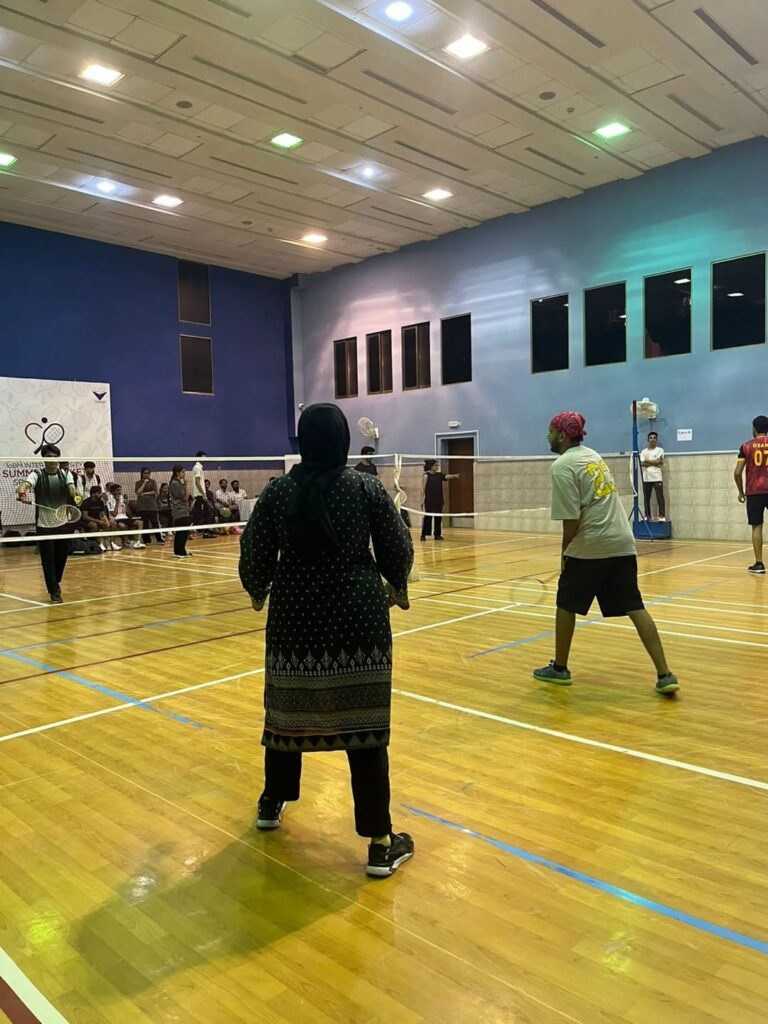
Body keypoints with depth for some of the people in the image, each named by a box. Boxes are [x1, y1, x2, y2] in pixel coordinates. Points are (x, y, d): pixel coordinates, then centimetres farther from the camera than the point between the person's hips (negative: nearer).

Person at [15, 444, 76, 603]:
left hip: (63, 523, 3)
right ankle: (54, 591, 10)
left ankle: (55, 582, 39)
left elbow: (72, 488, -15)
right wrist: (22, 492, -49)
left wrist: (76, 495, -39)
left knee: (62, 557, 14)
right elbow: (25, 484, -25)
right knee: (48, 559, -1)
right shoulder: (37, 474, -6)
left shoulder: (66, 474, 2)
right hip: (44, 525, -3)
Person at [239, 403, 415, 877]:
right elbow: (398, 550, 1)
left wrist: (258, 591, 24)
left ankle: (273, 803, 40)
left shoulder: (277, 491, -1)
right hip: (358, 616, -2)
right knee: (363, 718, 1)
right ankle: (381, 843, 7)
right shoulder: (368, 488, -5)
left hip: (295, 616, 2)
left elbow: (256, 556, 3)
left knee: (288, 709, 20)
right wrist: (397, 588, 21)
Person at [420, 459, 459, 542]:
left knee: (438, 517, 6)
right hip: (429, 500, -5)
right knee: (427, 517, -4)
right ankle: (423, 534, 1)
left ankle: (437, 534, 12)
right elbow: (423, 489, -5)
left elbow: (447, 476, -6)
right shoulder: (426, 476, -4)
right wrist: (422, 501, -10)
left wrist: (454, 476, -27)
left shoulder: (439, 475, 10)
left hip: (438, 500, 5)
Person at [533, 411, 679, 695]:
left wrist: (565, 552, 1)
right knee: (635, 608, 6)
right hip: (622, 544, 7)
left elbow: (571, 520, -14)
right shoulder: (593, 455, 15)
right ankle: (664, 675, 1)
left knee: (566, 605, 11)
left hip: (589, 547, -7)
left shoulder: (562, 466, -10)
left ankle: (559, 668, 23)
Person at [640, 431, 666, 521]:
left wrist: (647, 460, -1)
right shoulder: (644, 451, 11)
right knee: (646, 498, 5)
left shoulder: (660, 450, 5)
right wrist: (654, 463, -9)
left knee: (660, 497, -5)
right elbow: (642, 464, -3)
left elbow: (658, 461, -10)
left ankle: (662, 516, -4)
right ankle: (647, 516, 11)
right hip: (646, 478, 3)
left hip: (657, 478, -3)